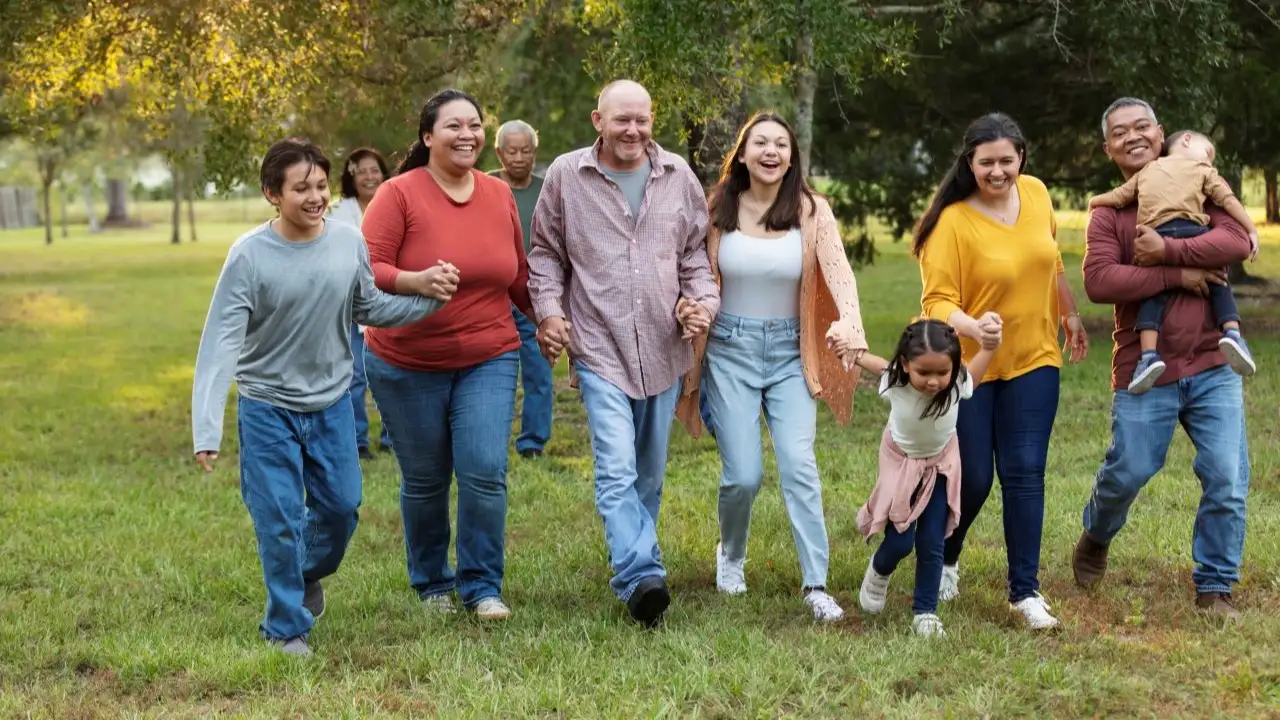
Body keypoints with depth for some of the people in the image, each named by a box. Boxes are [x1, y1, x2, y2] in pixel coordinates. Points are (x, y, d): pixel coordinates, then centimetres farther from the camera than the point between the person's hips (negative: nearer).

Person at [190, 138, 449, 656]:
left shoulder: (349, 242, -8)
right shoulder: (249, 255, -18)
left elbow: (370, 310, 6)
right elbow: (221, 342, -21)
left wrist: (428, 297, -10)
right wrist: (207, 428, -27)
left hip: (332, 403, 4)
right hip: (267, 407, -4)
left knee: (341, 507, 14)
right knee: (280, 520, -1)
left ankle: (309, 574, 45)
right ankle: (286, 627, 15)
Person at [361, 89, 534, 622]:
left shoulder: (500, 196, 3)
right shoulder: (399, 194, -11)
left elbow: (519, 278, 14)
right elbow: (366, 270, -17)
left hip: (488, 361, 2)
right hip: (408, 365, -2)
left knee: (485, 472, -8)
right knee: (424, 479, 8)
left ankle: (482, 586, 8)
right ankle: (431, 583, 29)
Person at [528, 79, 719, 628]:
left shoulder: (678, 177, 6)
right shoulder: (565, 176, -1)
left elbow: (696, 253, 14)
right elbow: (546, 253, 7)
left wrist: (703, 300, -1)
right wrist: (548, 310, -5)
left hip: (663, 351, 4)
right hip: (600, 350, -4)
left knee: (649, 475, 14)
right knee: (617, 472, -17)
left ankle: (633, 564, 30)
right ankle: (642, 578, -24)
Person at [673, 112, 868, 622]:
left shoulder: (811, 211, -3)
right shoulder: (719, 211, 0)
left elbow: (838, 271, -17)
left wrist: (850, 322, -36)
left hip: (790, 353, 0)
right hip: (730, 349, 0)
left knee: (798, 462, -13)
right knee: (743, 474, -4)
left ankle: (815, 583, -6)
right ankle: (731, 556, 27)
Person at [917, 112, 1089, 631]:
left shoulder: (1036, 194, -2)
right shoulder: (952, 223, -19)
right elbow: (937, 302, -20)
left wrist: (1070, 316, 20)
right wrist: (970, 326, -39)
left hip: (1032, 361, 4)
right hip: (967, 366, -3)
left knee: (1025, 474, -2)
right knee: (972, 479, 4)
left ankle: (1025, 590, 7)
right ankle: (944, 560, 33)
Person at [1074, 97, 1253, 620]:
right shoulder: (1108, 214, 2)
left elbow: (1239, 240, -11)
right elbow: (1099, 282, -15)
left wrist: (1167, 250, -19)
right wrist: (1178, 276, -18)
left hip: (1213, 367, 1)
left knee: (1227, 480, -4)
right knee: (1127, 472, 4)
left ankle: (1215, 586, 11)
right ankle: (1096, 538, 36)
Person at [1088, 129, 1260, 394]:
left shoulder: (1148, 170, 30)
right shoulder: (1203, 170, 23)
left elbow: (1120, 196, 29)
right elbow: (1229, 200, 14)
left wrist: (1095, 201, 46)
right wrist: (1252, 230, 15)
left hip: (1157, 237, 1)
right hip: (1192, 231, -1)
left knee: (1152, 293, 1)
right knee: (1217, 284, 15)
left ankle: (1149, 354, -17)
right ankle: (1232, 332, -7)